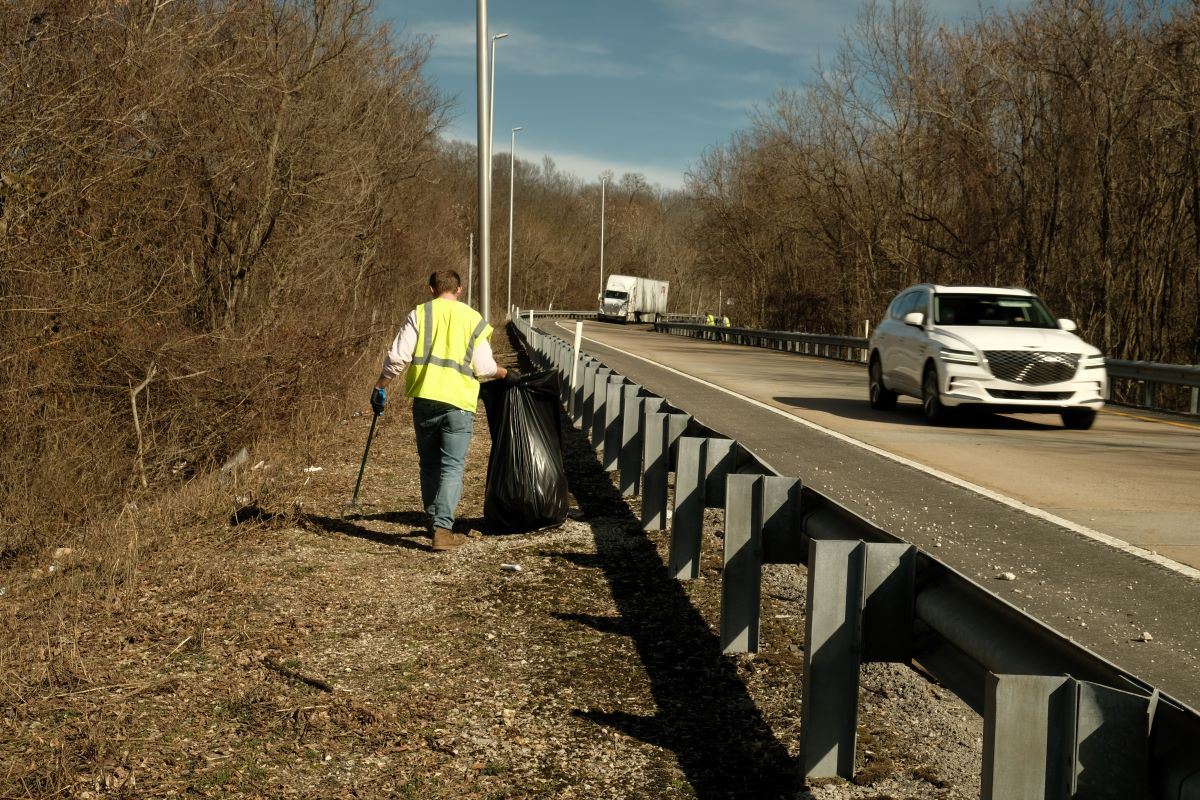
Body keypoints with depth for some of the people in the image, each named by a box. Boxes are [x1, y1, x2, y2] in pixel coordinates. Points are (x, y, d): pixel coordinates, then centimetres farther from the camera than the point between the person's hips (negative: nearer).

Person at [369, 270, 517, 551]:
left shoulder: (420, 314, 5)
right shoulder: (473, 319, 6)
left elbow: (397, 357, -3)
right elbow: (484, 367, 3)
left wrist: (380, 388, 8)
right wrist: (505, 374, 23)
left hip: (424, 399, 2)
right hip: (458, 402, -1)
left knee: (429, 465, 16)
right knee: (452, 467, -1)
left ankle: (434, 520, 27)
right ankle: (443, 528, -12)